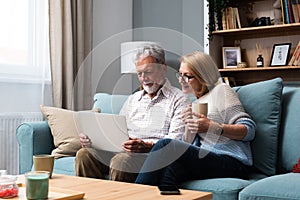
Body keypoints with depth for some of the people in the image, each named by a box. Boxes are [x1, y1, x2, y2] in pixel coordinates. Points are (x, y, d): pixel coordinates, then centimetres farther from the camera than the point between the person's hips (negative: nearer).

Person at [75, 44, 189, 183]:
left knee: (121, 160, -35)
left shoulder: (178, 99, 5)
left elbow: (176, 141, -8)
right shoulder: (132, 99, 27)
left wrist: (147, 145, -25)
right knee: (84, 154, -19)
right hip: (122, 150, 6)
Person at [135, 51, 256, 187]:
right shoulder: (195, 103, 24)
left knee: (166, 145, -25)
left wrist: (212, 127, -20)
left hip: (232, 162, -6)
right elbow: (188, 145, 19)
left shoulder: (221, 90, 3)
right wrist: (189, 126, -1)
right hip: (206, 160, 6)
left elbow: (249, 130, -7)